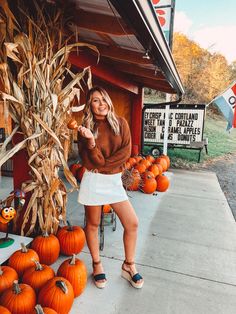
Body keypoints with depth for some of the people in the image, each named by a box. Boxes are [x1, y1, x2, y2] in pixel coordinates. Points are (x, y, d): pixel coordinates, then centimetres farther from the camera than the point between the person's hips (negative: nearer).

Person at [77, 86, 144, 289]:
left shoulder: (120, 123, 1)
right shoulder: (86, 127, -3)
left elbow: (126, 151, -7)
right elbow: (89, 161, -11)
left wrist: (104, 164, -12)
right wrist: (90, 141, -28)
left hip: (114, 180, 2)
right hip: (94, 181, -2)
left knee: (132, 223, 1)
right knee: (93, 224, 11)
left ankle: (128, 266, 23)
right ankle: (97, 265, 34)